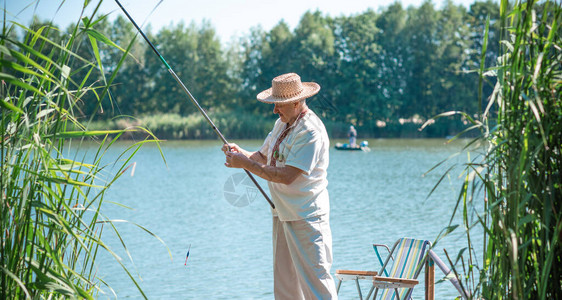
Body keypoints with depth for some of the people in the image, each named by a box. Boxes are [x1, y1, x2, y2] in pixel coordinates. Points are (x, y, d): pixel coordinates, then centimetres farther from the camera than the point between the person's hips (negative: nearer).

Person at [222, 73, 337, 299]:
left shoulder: (310, 132, -19)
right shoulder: (281, 124, 12)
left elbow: (287, 176, -24)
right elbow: (262, 157, 17)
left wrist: (246, 164, -20)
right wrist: (240, 153, -4)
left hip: (306, 217, -9)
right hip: (282, 213, 9)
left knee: (315, 277, -9)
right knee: (284, 281, 12)